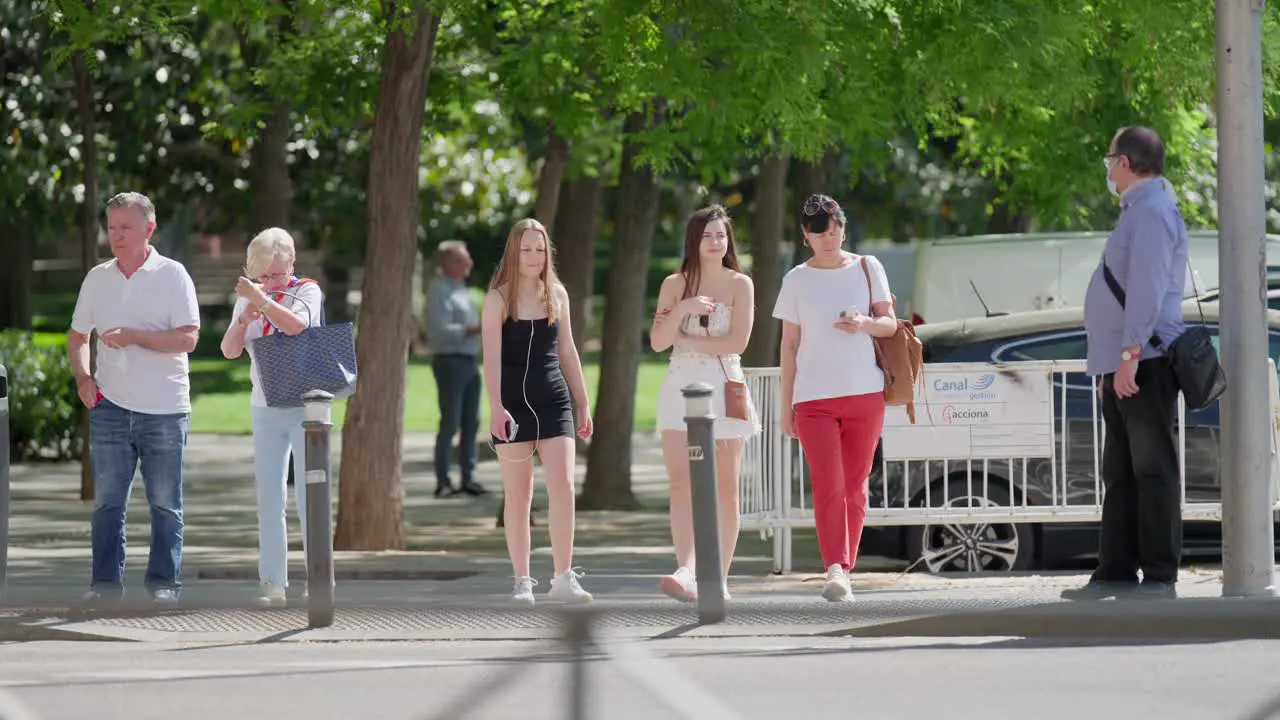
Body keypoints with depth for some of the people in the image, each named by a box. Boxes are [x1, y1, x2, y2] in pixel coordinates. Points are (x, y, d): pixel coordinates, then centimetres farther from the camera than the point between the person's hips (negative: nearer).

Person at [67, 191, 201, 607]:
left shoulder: (172, 276, -2)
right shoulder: (97, 279, 10)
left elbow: (187, 339, -11)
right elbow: (77, 336, 21)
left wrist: (133, 336, -18)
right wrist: (82, 377, 3)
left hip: (164, 408, -3)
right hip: (110, 404, 3)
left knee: (165, 503, 3)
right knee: (107, 500, 2)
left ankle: (164, 581, 8)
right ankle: (106, 583, 6)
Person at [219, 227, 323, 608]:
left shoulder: (307, 290, -2)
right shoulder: (248, 297, 11)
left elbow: (295, 325, -23)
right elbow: (229, 351, 4)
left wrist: (260, 298, -27)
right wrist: (244, 319, -13)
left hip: (305, 404, -4)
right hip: (265, 408, 4)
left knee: (308, 493, -3)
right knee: (269, 497, 1)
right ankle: (272, 583, 1)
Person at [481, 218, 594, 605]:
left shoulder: (556, 294, 9)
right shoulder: (499, 299, -3)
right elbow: (492, 356, -11)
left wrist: (584, 403, 16)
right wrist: (496, 407, -23)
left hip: (554, 401, 3)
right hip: (513, 403, -3)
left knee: (562, 486, -11)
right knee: (518, 495, 1)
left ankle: (563, 578, -9)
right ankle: (522, 581, 7)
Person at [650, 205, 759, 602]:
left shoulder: (740, 285, 4)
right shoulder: (674, 285, 9)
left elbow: (738, 342, -7)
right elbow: (657, 342, 0)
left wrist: (685, 339, -4)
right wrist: (683, 309, -14)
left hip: (725, 388, -1)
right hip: (681, 387, 1)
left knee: (725, 490, 0)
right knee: (681, 484, -14)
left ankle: (719, 577, 6)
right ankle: (685, 570, -27)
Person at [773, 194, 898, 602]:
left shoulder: (867, 269, 7)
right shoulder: (797, 280, 7)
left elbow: (890, 325, 8)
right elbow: (790, 345, 9)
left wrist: (864, 323, -15)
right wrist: (786, 406, 7)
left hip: (865, 393, 1)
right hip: (813, 397, -1)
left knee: (854, 487, 4)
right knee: (827, 485, -15)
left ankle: (844, 570, 14)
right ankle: (835, 569, -24)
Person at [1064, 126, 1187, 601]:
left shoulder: (1152, 211, -11)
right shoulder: (1139, 211, 22)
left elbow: (1147, 289, -22)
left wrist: (1130, 354, -26)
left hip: (1144, 363, -11)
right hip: (1123, 368, 11)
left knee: (1153, 470, -10)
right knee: (1121, 473, 11)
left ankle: (1160, 578, -11)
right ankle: (1116, 574, 13)